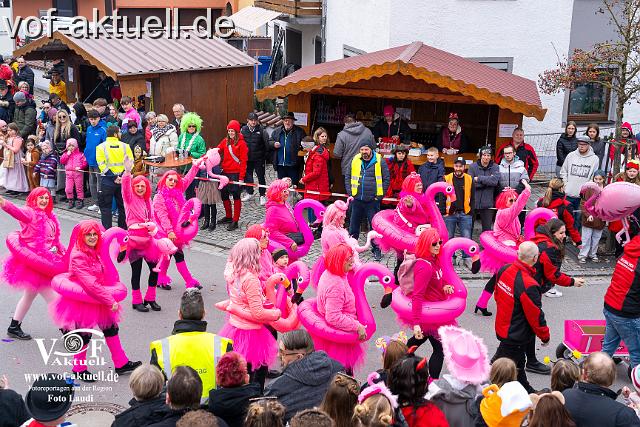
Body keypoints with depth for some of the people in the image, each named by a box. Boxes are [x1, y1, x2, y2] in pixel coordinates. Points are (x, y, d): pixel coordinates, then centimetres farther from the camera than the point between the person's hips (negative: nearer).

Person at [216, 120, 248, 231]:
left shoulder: (241, 143, -8)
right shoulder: (225, 141, 10)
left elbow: (243, 161, -10)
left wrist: (241, 177, -14)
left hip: (236, 174, -6)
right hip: (225, 172, 6)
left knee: (236, 197, 2)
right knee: (224, 195, 14)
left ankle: (235, 221, 8)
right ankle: (228, 216, 31)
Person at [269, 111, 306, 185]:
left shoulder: (299, 131, -2)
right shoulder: (276, 131, 10)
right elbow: (269, 142, 16)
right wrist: (274, 144, -5)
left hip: (293, 165, -4)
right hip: (280, 164, 4)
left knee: (294, 184, -1)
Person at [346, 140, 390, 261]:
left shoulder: (380, 161, -4)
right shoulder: (355, 160, 5)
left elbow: (386, 179, -1)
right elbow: (348, 176, 14)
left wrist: (380, 196, -6)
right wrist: (350, 192, 5)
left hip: (373, 201, -3)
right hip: (357, 200, 3)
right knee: (354, 224, 12)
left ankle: (376, 249, 12)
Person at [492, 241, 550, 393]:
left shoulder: (504, 270, -7)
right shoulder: (529, 285, -31)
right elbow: (536, 316, -20)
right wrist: (545, 336, -3)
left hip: (502, 327, 9)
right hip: (517, 335, -9)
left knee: (518, 362, 28)